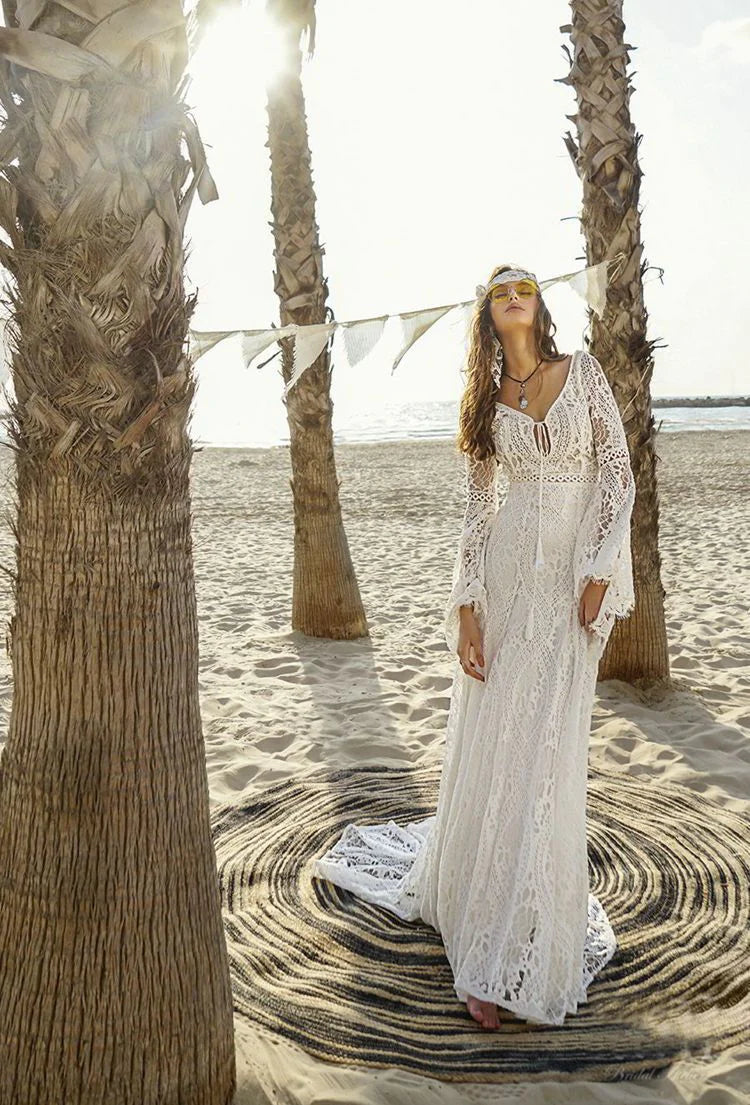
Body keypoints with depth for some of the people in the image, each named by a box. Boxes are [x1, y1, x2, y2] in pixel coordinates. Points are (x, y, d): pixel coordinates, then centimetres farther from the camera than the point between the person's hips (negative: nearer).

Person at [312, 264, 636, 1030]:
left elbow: (618, 471, 1)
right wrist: (467, 606, -3)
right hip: (505, 575, 2)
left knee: (546, 752, -2)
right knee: (488, 743, 4)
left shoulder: (584, 372, 5)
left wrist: (599, 571, -9)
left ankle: (522, 958, 13)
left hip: (572, 586, -2)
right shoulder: (484, 399, 9)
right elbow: (477, 506, 5)